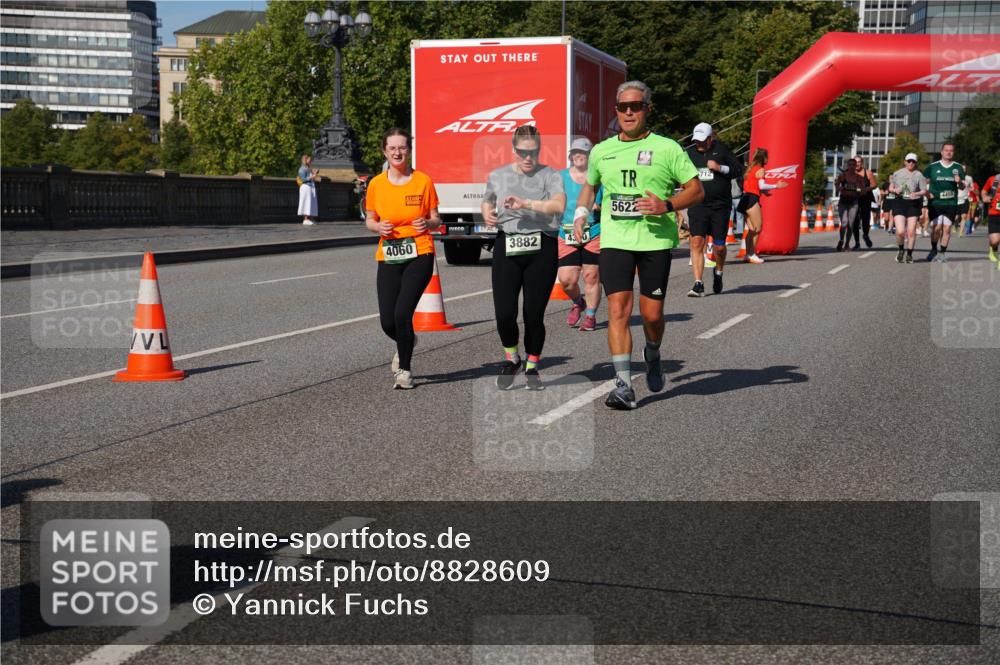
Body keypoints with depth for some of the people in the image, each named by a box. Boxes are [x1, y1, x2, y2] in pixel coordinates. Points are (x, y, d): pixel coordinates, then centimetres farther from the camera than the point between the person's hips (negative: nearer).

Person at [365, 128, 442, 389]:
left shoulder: (423, 181, -1)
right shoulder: (376, 184, 3)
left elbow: (436, 219, 6)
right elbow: (369, 221, 12)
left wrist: (428, 224, -16)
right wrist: (378, 227, -10)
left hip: (419, 255, -2)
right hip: (388, 259, 2)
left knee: (402, 313, -16)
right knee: (387, 321, -1)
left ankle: (404, 370, 6)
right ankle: (406, 342, 37)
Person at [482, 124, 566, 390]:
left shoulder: (550, 176, 2)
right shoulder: (498, 176, 12)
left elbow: (559, 205, -16)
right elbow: (487, 202, 30)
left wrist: (526, 204, -25)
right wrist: (487, 214, 8)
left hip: (541, 249, -2)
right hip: (507, 248, 2)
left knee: (534, 314, 1)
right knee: (504, 312, -9)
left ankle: (532, 366, 23)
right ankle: (511, 358, 19)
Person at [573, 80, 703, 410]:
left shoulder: (667, 148, 1)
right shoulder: (601, 151, 11)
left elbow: (697, 190, 2)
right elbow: (589, 185, 29)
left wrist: (667, 206, -15)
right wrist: (580, 212, 10)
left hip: (655, 239, -2)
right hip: (614, 239, 2)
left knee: (652, 313, 2)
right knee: (618, 309, -10)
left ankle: (652, 355, 36)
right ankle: (623, 384, -10)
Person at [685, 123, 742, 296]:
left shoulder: (722, 150, 2)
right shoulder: (690, 153, 11)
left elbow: (739, 171, 2)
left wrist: (720, 168, -12)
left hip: (720, 206, -1)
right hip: (697, 205, 1)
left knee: (719, 246, 5)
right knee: (697, 242, -13)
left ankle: (718, 272, 37)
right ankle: (698, 284, -13)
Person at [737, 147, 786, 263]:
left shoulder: (751, 169, 21)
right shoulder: (760, 170, -6)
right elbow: (761, 185, -16)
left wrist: (764, 192, 22)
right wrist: (776, 186, -9)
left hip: (746, 198, 9)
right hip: (752, 198, -9)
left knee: (752, 229, 11)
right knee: (757, 228, -6)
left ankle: (749, 254, 9)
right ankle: (751, 254, -9)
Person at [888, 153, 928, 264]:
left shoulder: (919, 175, 4)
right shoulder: (897, 174, 10)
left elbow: (924, 190, 2)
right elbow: (890, 188, 17)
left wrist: (916, 194, -18)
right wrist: (895, 190, -5)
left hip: (913, 204, 0)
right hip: (899, 202, 0)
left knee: (911, 232, -1)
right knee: (900, 231, -12)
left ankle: (909, 254, 17)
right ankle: (901, 250, 16)